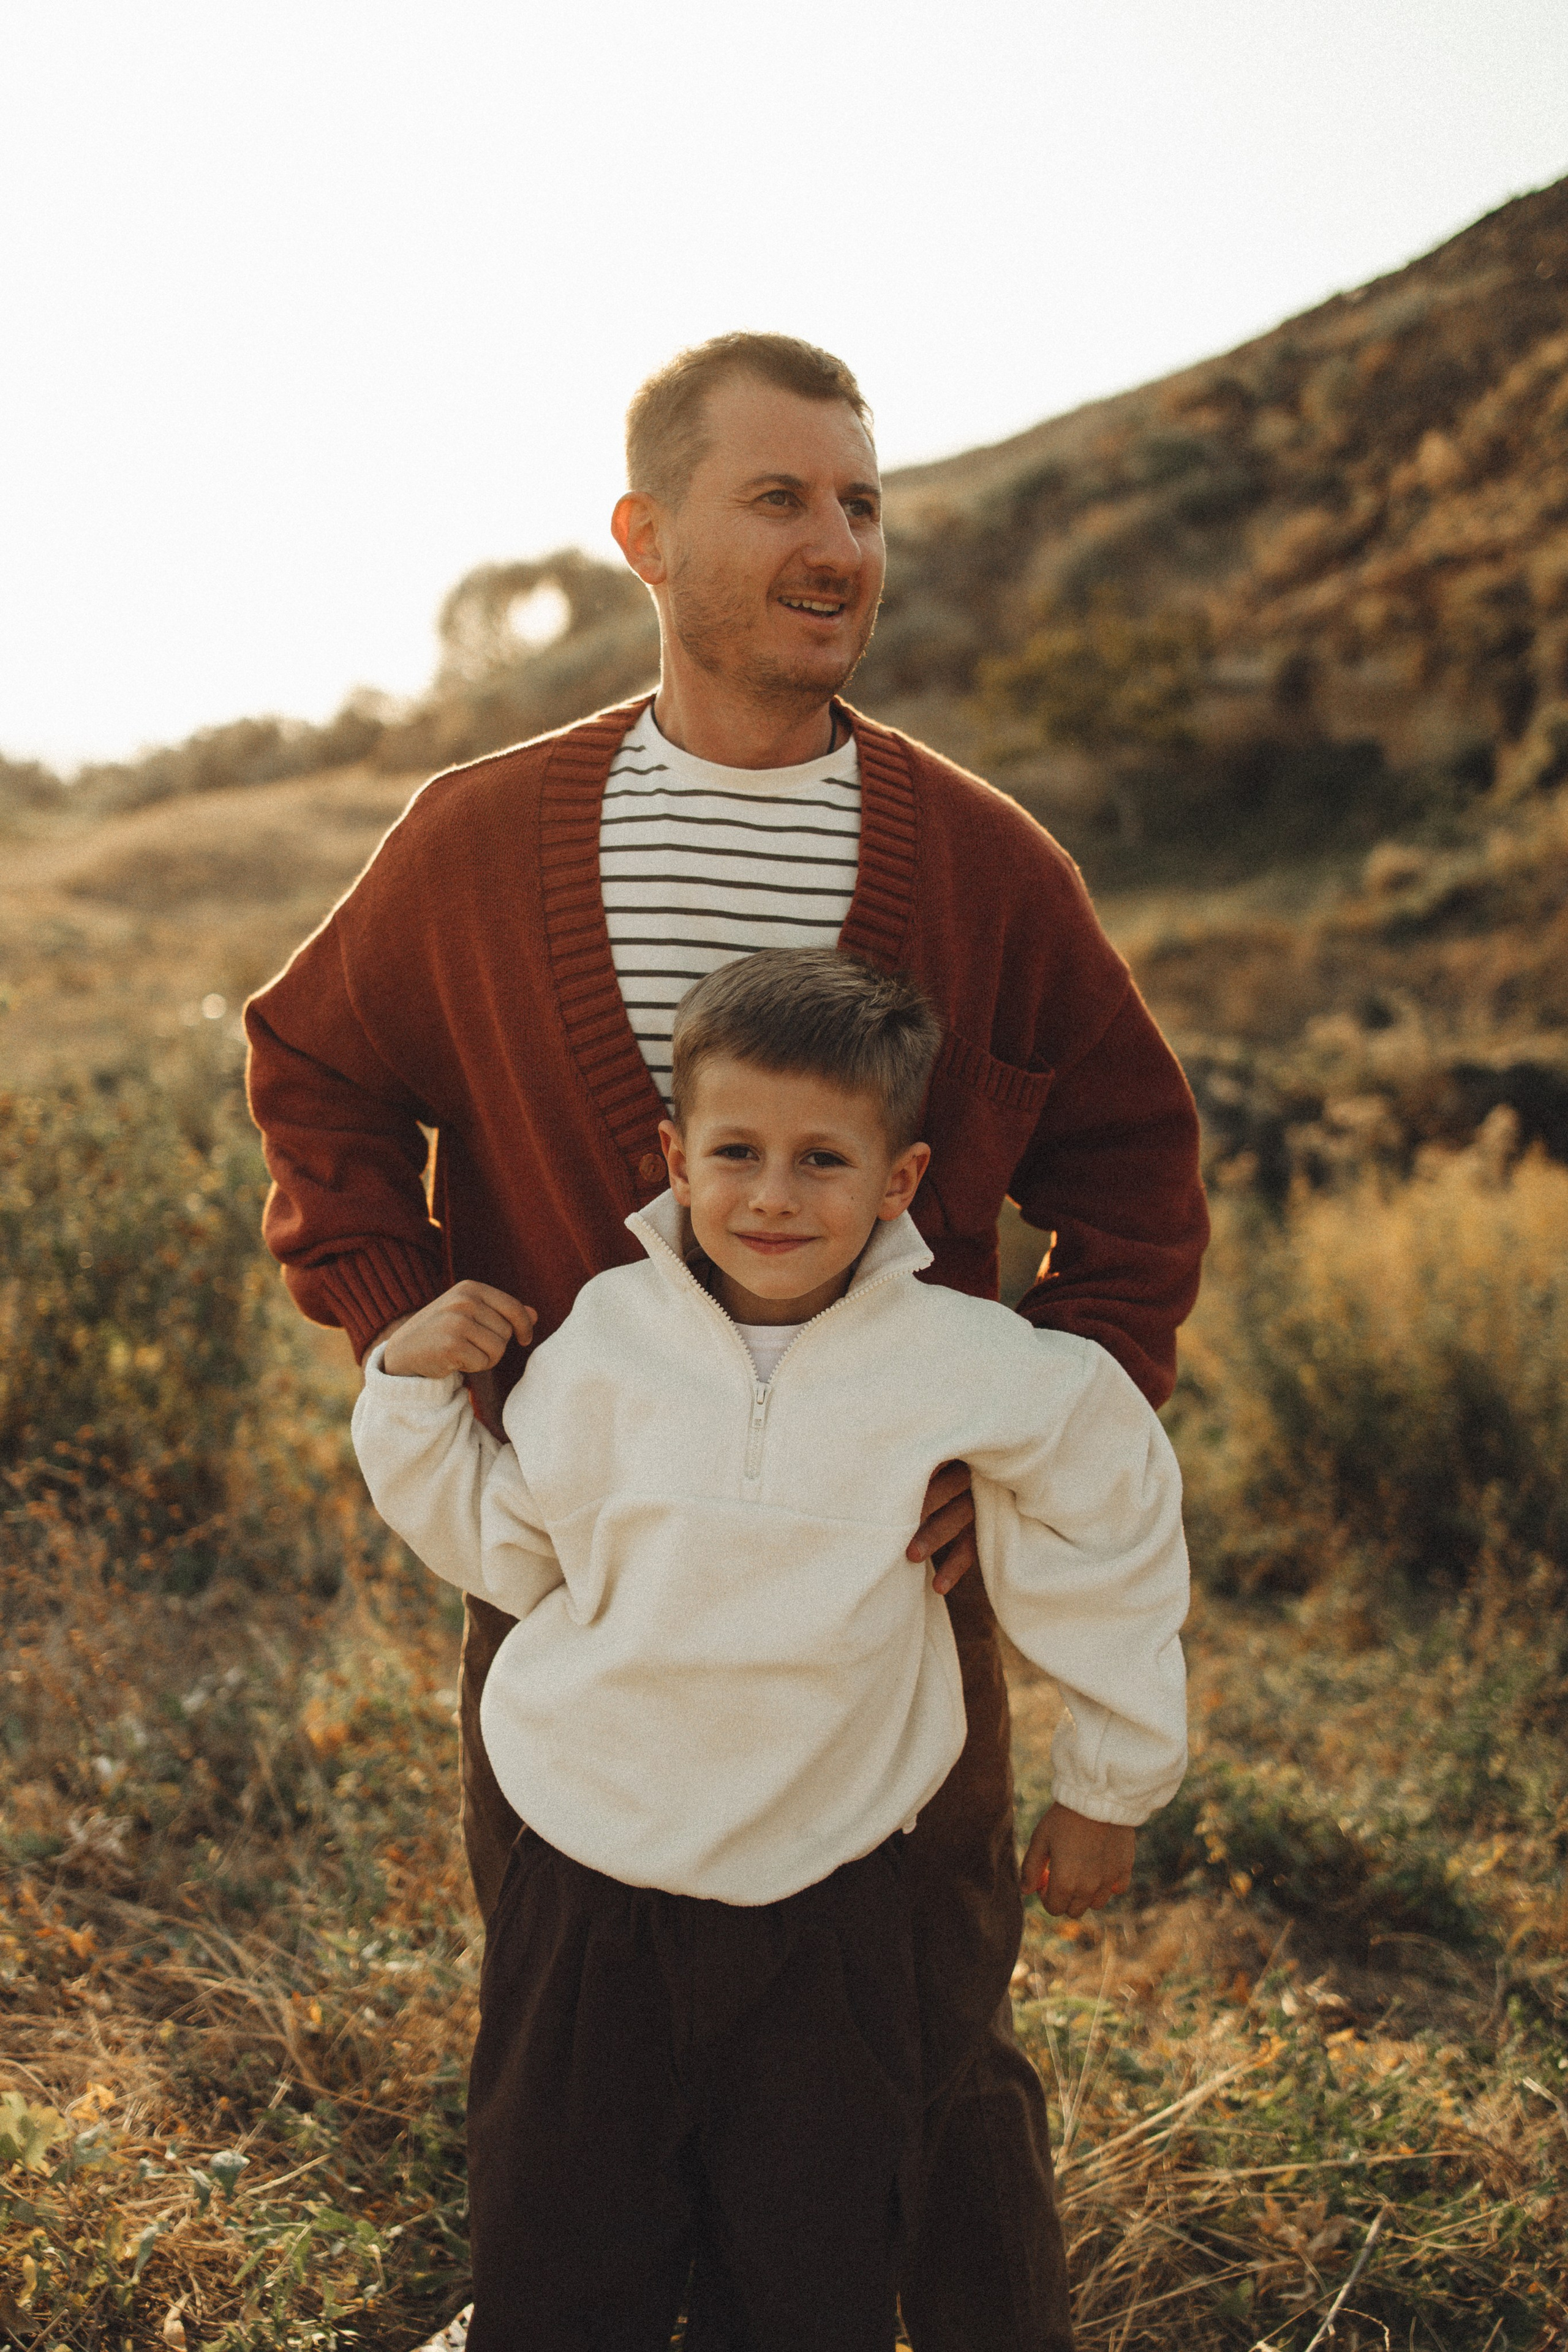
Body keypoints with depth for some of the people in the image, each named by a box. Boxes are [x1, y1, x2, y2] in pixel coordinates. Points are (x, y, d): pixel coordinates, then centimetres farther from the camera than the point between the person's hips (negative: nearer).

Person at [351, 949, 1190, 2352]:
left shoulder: (961, 1371, -11)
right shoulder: (603, 1339, -6)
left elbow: (1112, 1519, 4)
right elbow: (500, 1550, 7)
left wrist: (1110, 1777, 11)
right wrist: (414, 1387, -5)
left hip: (825, 1905, -1)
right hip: (590, 1886, 2)